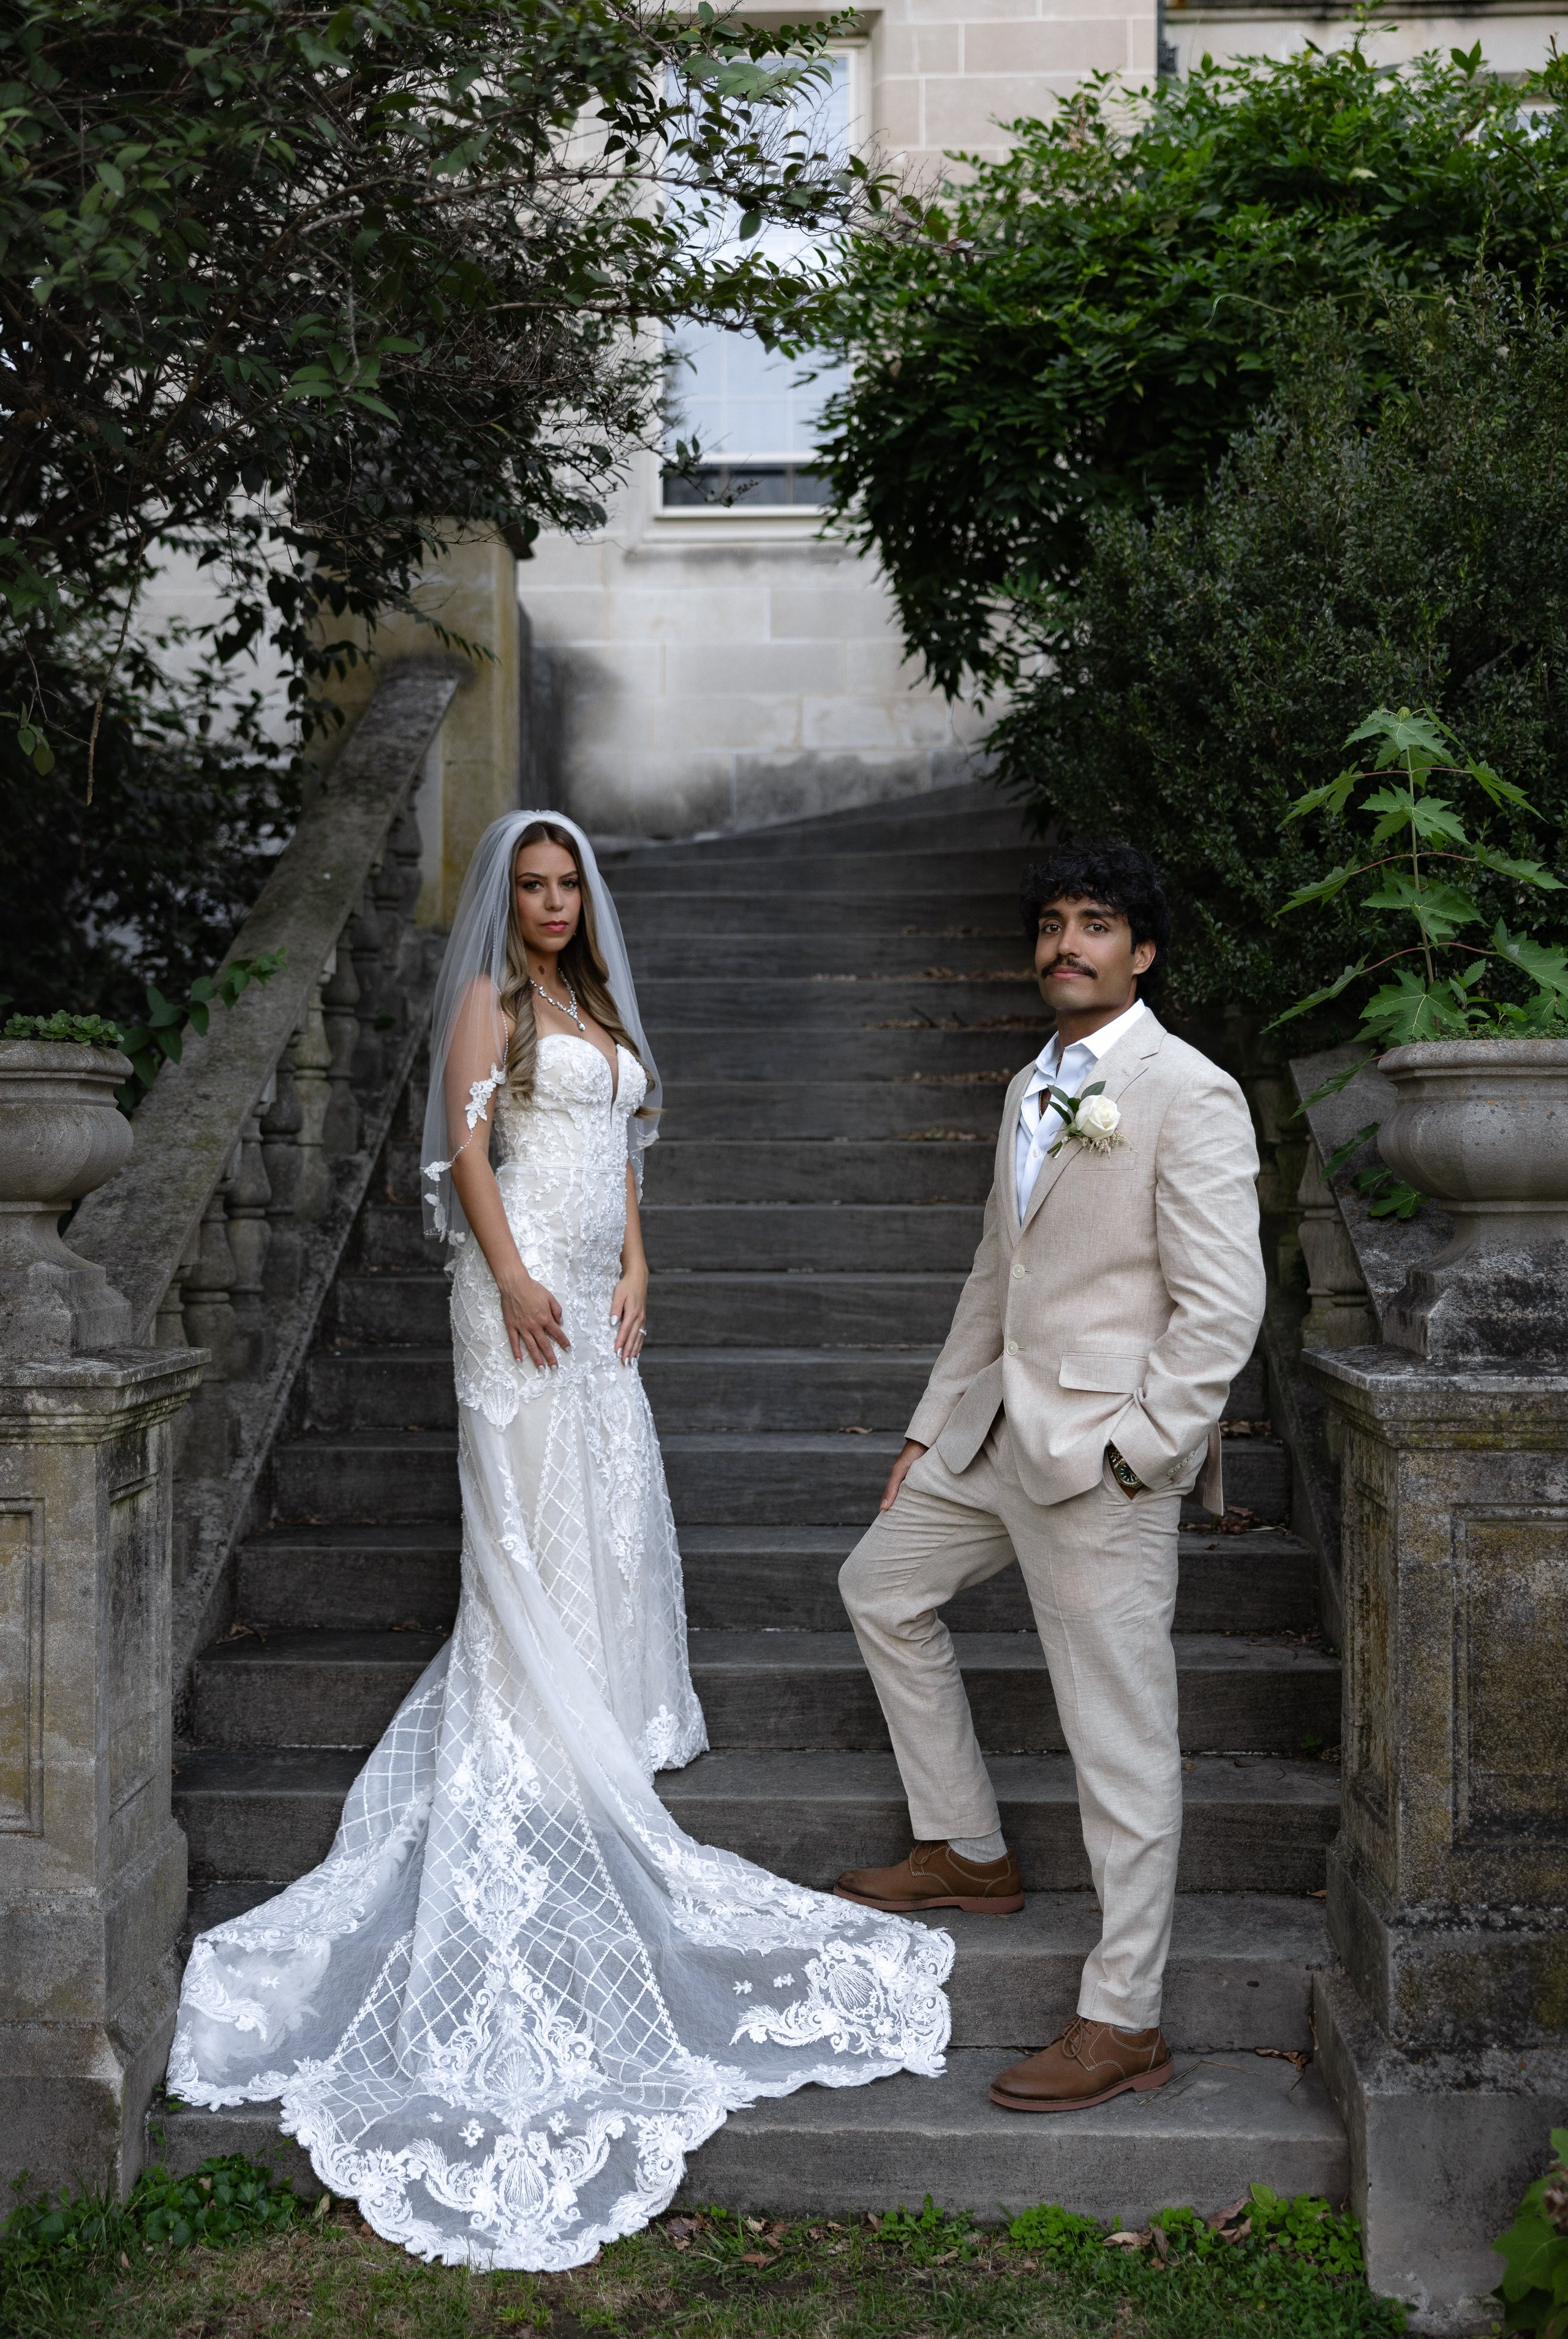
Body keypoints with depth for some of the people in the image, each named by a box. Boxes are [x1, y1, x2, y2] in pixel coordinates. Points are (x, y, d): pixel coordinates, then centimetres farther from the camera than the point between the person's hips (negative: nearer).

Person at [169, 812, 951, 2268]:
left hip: (595, 1292, 7)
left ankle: (591, 1714, 21)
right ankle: (537, 1755, 1)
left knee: (606, 1507, 9)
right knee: (529, 1514, -5)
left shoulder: (602, 1013, 19)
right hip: (521, 1287, -7)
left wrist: (633, 1271, 7)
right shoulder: (487, 1000, -2)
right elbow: (467, 1144, -11)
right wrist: (514, 1276, -18)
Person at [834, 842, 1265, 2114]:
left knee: (1120, 1735, -2)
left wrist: (1132, 1450, -20)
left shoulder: (1189, 1094, -13)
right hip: (1002, 1431, 9)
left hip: (1105, 1452, -9)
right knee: (883, 1583, 22)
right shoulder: (1033, 1089, 14)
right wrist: (931, 1428, 18)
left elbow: (1223, 1306, -17)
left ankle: (1124, 2021, 10)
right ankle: (970, 1854, 34)